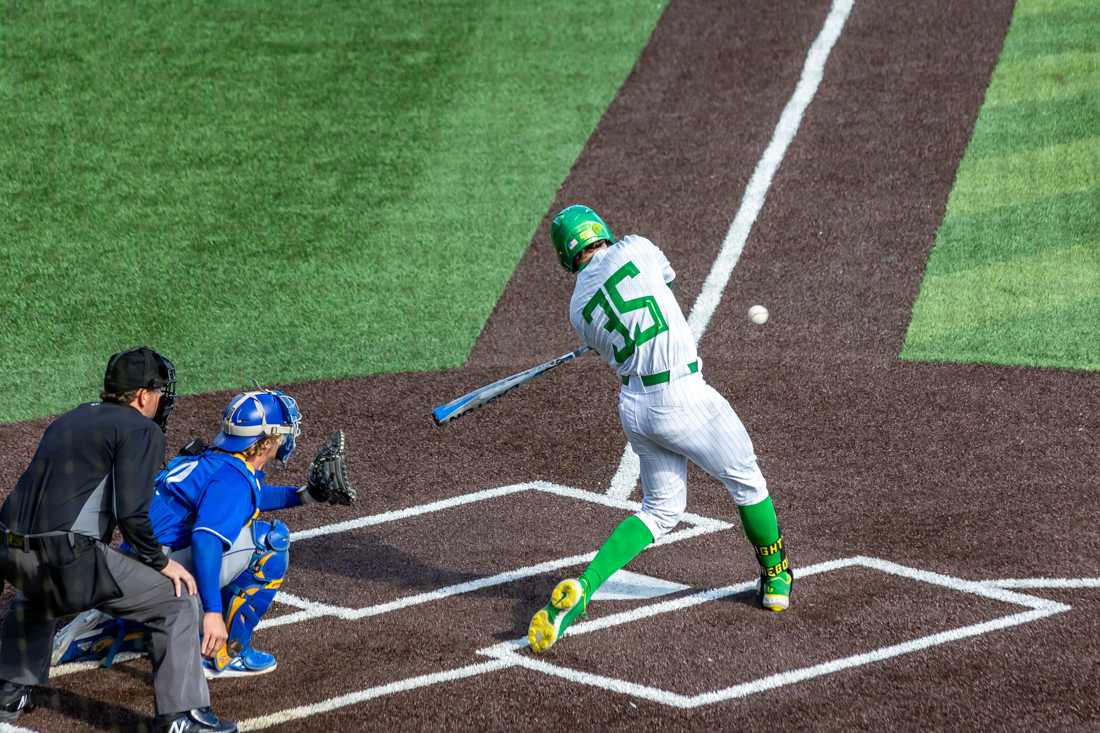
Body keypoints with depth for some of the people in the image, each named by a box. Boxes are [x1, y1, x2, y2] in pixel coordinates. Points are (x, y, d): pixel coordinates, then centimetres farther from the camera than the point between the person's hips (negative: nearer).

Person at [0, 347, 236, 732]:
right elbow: (131, 511, -11)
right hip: (69, 558, -8)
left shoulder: (69, 420, 24)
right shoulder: (141, 430, 0)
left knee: (34, 595, 42)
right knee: (177, 600, 4)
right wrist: (161, 563, 1)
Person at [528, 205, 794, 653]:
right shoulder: (634, 248, -3)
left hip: (634, 408, 5)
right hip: (681, 397, -5)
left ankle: (580, 589, 0)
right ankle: (776, 580, 31)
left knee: (660, 511, 17)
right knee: (746, 481, 17)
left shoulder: (579, 309, 6)